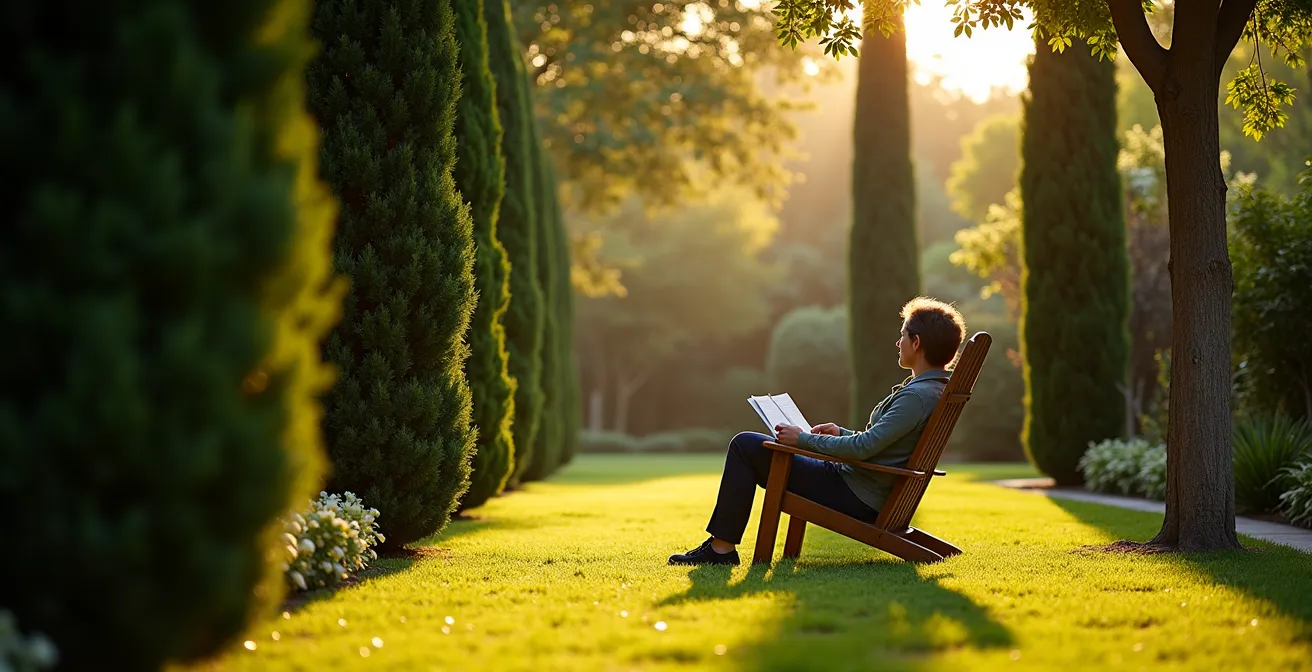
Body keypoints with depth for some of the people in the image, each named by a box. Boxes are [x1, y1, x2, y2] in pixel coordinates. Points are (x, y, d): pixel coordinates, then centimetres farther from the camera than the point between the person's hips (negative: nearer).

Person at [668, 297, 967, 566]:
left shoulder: (917, 395, -21)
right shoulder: (934, 388, 11)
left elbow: (864, 447, -26)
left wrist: (804, 439, -15)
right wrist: (842, 433, 14)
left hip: (854, 498, -10)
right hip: (864, 496, 10)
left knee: (745, 445, -8)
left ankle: (721, 547, -5)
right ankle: (722, 542, 19)